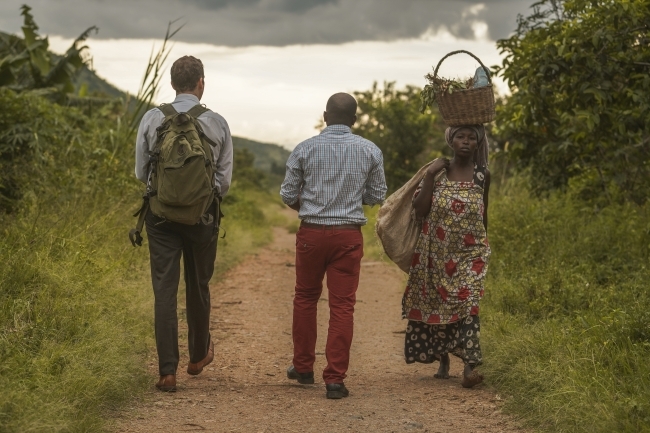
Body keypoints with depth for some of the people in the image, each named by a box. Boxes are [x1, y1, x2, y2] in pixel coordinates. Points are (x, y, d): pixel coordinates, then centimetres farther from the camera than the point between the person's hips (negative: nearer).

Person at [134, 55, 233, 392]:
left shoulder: (153, 119, -4)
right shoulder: (217, 123, -5)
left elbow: (141, 173, 3)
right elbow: (224, 180, -2)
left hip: (161, 213, 0)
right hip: (202, 215, 0)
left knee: (165, 290, 2)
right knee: (198, 286, 17)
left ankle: (167, 370, -3)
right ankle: (199, 355, 35)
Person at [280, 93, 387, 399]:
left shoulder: (305, 149, -3)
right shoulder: (370, 152, -1)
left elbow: (288, 195, 0)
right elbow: (376, 196, 7)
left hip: (311, 232, 0)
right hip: (348, 235, 0)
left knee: (305, 298, 17)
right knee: (342, 305, 2)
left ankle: (303, 367, 27)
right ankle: (335, 379, 0)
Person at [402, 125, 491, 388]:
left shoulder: (482, 175, 3)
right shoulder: (437, 172, 1)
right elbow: (420, 210, -8)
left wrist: (482, 247, 21)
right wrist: (429, 176, -13)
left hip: (469, 252, -1)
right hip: (436, 253, 1)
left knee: (467, 303, -15)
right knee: (437, 304, 7)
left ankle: (470, 366, -21)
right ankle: (443, 361, 23)